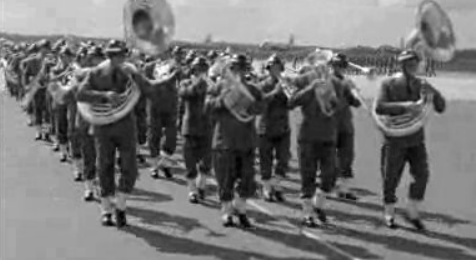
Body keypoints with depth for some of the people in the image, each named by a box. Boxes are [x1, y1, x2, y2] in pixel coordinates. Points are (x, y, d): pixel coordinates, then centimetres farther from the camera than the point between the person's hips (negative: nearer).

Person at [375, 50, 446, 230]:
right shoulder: (389, 84, -6)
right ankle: (389, 214, 24)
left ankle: (412, 213, 6)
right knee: (391, 178, 5)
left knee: (421, 175, -10)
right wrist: (404, 105, -32)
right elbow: (379, 107, -20)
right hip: (395, 139, -2)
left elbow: (441, 108, -5)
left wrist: (433, 92, -25)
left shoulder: (421, 85, 2)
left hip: (416, 139, 2)